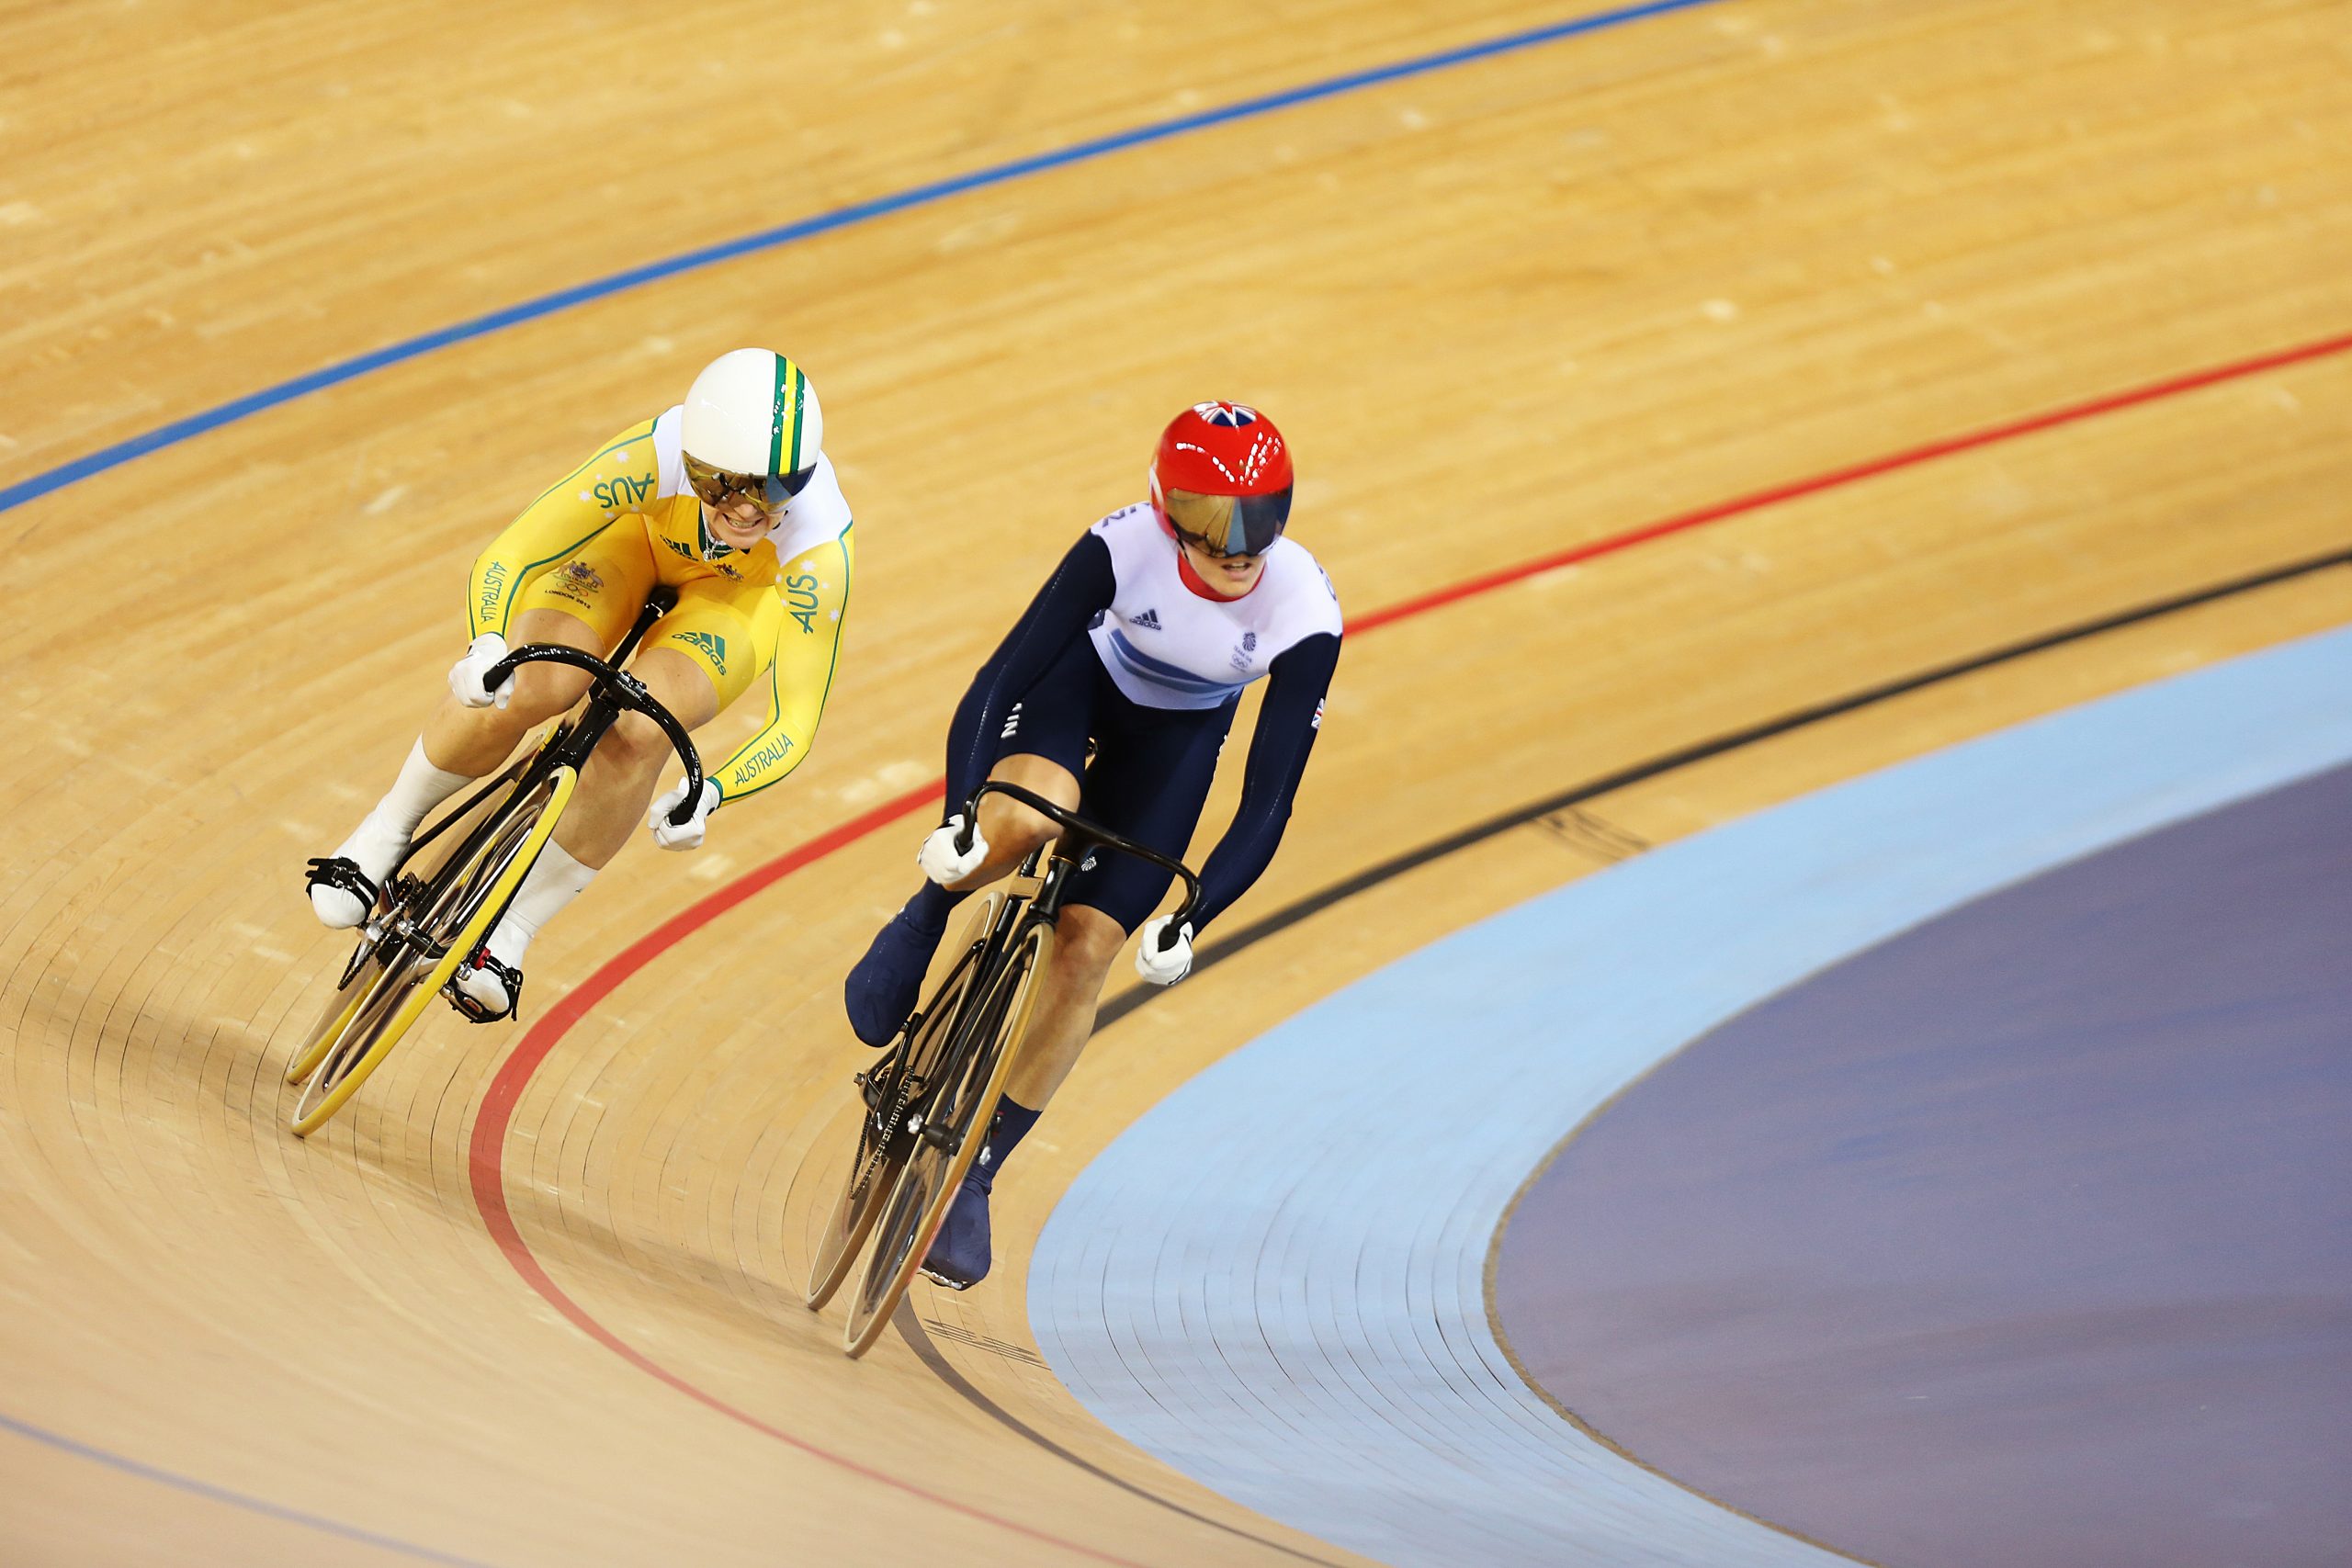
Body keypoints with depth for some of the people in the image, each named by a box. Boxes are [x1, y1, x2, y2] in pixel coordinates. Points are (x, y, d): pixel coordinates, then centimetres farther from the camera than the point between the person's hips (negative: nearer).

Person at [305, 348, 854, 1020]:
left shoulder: (820, 550, -39)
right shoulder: (654, 456, -40)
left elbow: (795, 724, -33)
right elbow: (508, 557, -35)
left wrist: (710, 793, -50)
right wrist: (487, 646, -55)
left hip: (742, 598, 0)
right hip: (635, 536, 0)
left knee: (637, 732, -28)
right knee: (526, 687, -27)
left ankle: (508, 936, -9)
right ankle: (386, 832, 2)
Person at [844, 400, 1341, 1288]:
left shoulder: (1304, 617, -34)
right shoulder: (1122, 549, -36)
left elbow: (1266, 805, -29)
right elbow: (998, 681, -34)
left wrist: (1192, 921, -38)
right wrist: (958, 818, -45)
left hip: (1177, 739, 1)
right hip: (1081, 679, -1)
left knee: (1082, 955, -7)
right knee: (1030, 814, -37)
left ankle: (971, 1179, 9)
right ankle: (920, 927, -3)